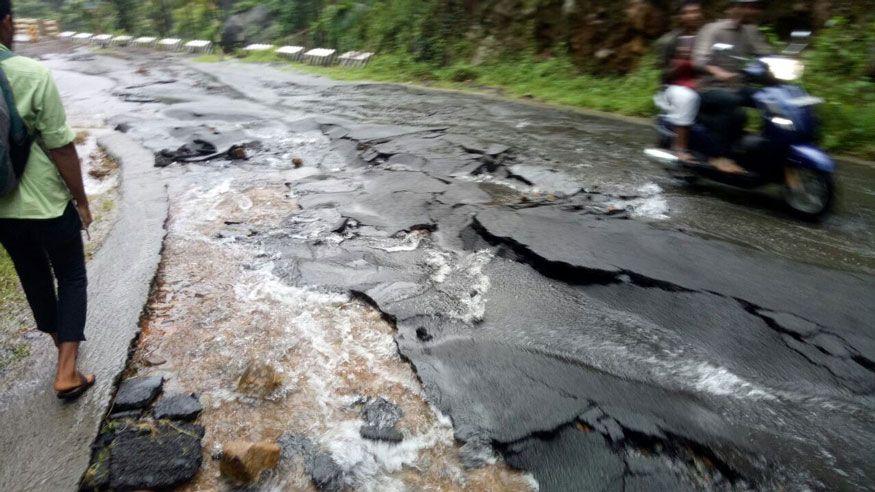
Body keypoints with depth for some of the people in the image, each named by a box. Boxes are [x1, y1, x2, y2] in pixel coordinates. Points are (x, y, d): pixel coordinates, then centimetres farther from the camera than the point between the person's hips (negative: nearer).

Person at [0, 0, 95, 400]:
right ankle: (67, 371, 7)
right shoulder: (33, 75, -19)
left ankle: (62, 343, 43)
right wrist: (81, 200, -4)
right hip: (46, 205, -5)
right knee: (72, 279, 11)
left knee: (33, 277, 22)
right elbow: (61, 147, -16)